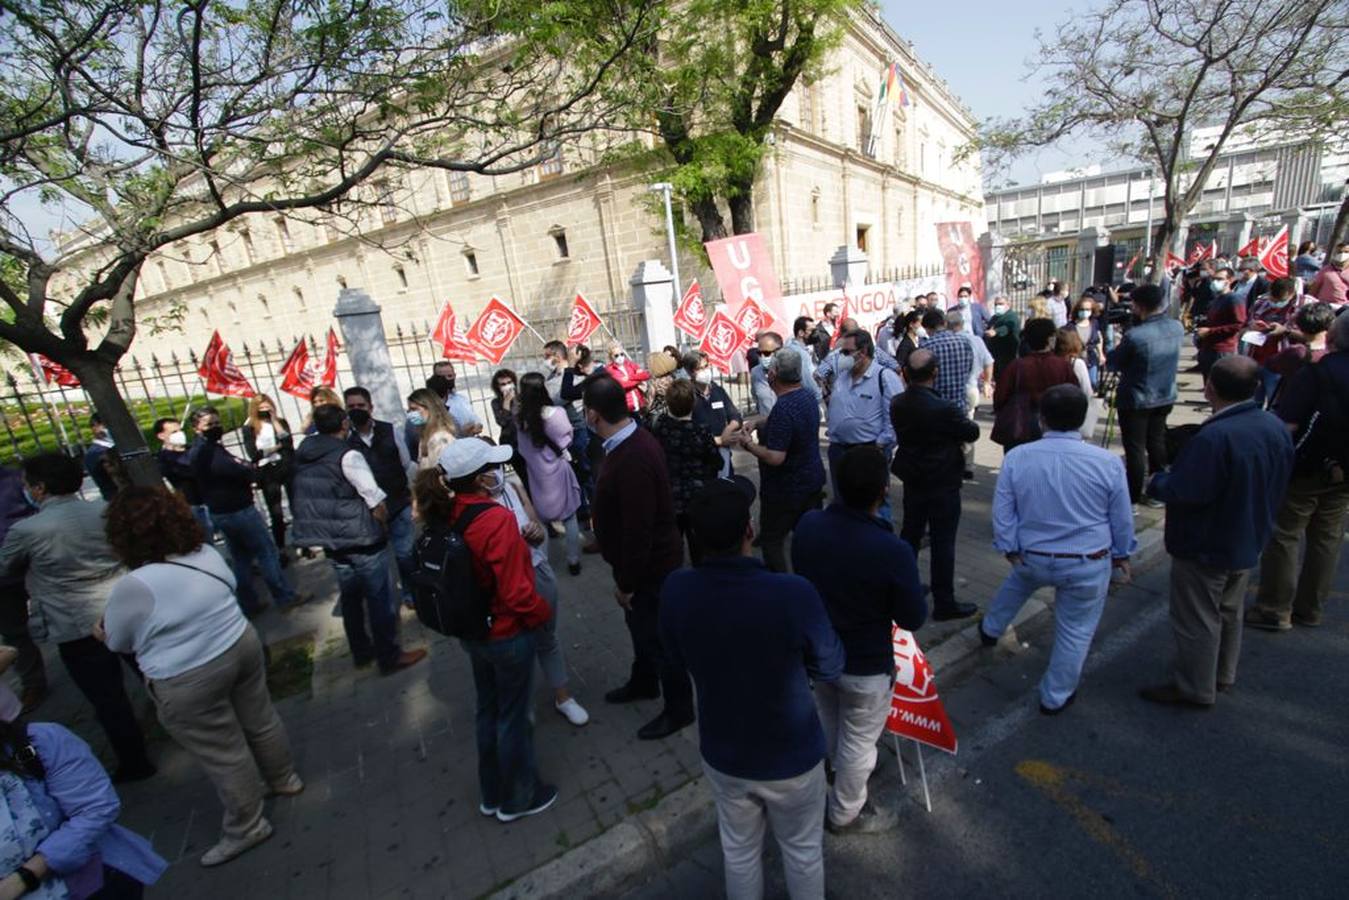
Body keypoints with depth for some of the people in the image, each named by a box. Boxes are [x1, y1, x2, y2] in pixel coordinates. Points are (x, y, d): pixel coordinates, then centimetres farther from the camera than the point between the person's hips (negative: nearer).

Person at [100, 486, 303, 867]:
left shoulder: (133, 585, -22)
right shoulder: (207, 553, -4)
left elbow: (117, 642, -4)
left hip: (189, 682, -6)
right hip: (242, 646, 6)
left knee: (224, 755, 11)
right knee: (261, 720, 25)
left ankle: (246, 828, 31)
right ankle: (284, 779, 47)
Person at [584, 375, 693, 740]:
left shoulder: (632, 460, -33)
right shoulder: (634, 438, -1)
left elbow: (638, 530, -30)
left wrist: (626, 582, -18)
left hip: (649, 564, -10)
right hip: (647, 557, 10)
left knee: (658, 636, 10)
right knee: (641, 626, 28)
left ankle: (679, 708, 33)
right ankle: (643, 683, 52)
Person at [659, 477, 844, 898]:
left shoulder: (675, 591, -23)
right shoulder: (795, 594, -33)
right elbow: (830, 668, -14)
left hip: (722, 754, 2)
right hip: (793, 755, -2)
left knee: (739, 851, 29)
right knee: (803, 851, 28)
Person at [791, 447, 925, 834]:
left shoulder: (808, 524, -17)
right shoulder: (893, 551, -33)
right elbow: (913, 619, -17)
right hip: (866, 666, -5)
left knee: (829, 726, 32)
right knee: (858, 743, 21)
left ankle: (830, 778, 60)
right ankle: (846, 814, 45)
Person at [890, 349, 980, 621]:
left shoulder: (897, 404, -6)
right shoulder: (944, 408, -24)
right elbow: (972, 433, -8)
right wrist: (964, 420, 11)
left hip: (912, 479, 6)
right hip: (943, 483, -6)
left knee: (910, 533, 19)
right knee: (943, 542, 4)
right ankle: (944, 603, 14)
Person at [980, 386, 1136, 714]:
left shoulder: (1016, 457, -14)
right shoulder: (1108, 462, -14)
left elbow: (1002, 511, -7)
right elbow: (1122, 519, -1)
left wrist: (1010, 549, 7)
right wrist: (1121, 554, 15)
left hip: (1031, 558, 2)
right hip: (1088, 566, -1)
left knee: (1016, 583, 34)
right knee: (1075, 631, 15)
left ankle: (990, 629, 53)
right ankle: (1055, 697, 30)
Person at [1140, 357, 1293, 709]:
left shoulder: (1214, 437, -31)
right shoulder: (1276, 427, -1)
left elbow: (1185, 492, -31)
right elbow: (1278, 484, 11)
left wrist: (1156, 482, -12)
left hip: (1205, 548, -9)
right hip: (1248, 542, 9)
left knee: (1197, 620, 6)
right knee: (1230, 612, 24)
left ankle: (1195, 688, 20)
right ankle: (1223, 675, 41)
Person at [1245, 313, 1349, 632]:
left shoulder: (1317, 373, -17)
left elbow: (1288, 424, -24)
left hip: (1305, 470, -6)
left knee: (1283, 537, 2)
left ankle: (1275, 610, 8)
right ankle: (1310, 609, 24)